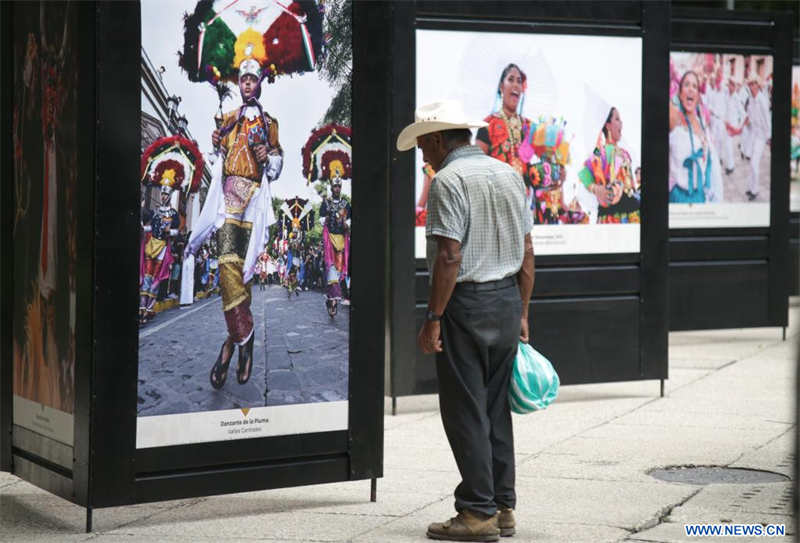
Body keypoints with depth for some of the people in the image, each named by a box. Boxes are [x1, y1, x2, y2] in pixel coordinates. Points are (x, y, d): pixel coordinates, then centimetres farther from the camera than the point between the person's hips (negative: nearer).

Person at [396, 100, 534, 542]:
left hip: (466, 305, -8)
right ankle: (503, 507, 18)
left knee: (465, 411, -1)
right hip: (507, 299, 8)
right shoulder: (509, 174, 11)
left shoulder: (449, 180, -13)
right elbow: (526, 251, 12)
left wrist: (433, 319, -15)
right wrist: (521, 313, 17)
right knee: (496, 410, 14)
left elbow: (449, 257, -19)